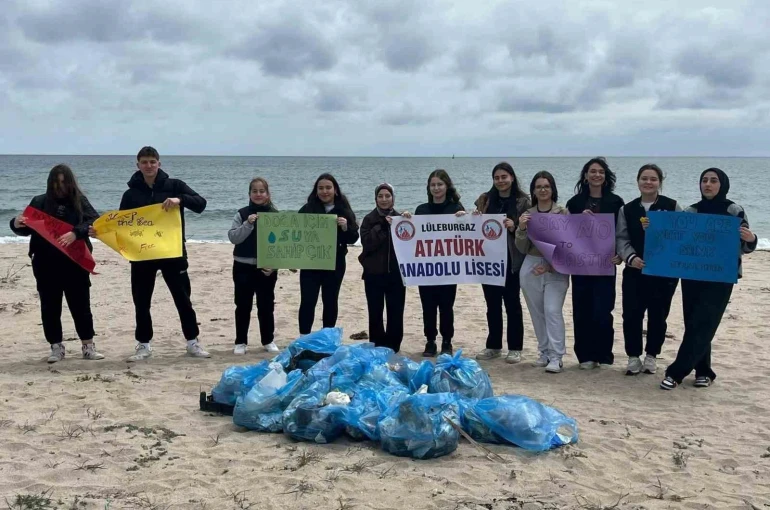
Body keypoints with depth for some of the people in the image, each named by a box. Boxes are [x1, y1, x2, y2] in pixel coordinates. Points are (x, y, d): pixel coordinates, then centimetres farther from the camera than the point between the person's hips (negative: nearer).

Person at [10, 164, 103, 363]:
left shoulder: (79, 201, 2)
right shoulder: (39, 202, 6)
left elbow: (94, 222, -11)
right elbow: (28, 229, 8)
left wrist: (75, 233, -28)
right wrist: (16, 224, -15)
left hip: (74, 263, -1)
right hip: (46, 265, 2)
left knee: (81, 304, 3)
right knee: (50, 307, 5)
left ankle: (88, 346, 12)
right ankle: (56, 347, 15)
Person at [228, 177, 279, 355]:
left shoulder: (275, 214, 1)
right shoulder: (242, 214, 0)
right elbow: (233, 237, -8)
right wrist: (248, 224, -21)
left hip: (267, 267, 1)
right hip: (244, 267, 0)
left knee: (266, 305, 8)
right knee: (243, 305, 5)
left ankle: (268, 340, 19)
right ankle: (240, 342, 13)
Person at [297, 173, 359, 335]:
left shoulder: (344, 211, 1)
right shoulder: (307, 209, 0)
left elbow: (354, 238, -1)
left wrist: (346, 227, -20)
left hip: (335, 264, 1)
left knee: (330, 302, 10)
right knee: (307, 302, -3)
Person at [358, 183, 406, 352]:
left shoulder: (400, 218, 7)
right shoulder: (369, 219, 2)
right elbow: (367, 244, -11)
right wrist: (382, 227, -17)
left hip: (396, 272, 1)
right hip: (374, 273, -1)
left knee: (396, 312, 3)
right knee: (375, 312, 3)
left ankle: (393, 345, 14)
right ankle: (377, 346, 15)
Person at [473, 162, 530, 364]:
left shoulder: (522, 201, -2)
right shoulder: (485, 199, 9)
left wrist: (514, 227, -22)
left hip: (511, 259, -4)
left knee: (512, 303, 3)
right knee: (492, 303, 10)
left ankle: (515, 348, 11)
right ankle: (493, 345, 20)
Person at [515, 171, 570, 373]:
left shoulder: (563, 213, -2)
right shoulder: (527, 215, 7)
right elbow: (523, 249, 4)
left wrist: (550, 266, -15)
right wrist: (521, 229, -14)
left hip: (556, 269, -4)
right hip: (531, 268, 4)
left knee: (553, 311, -13)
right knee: (537, 313, 9)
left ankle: (556, 357, -10)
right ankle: (544, 352, 19)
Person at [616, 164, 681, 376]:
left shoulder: (672, 207, 0)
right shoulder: (627, 209, 7)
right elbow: (621, 238, 0)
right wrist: (631, 257, -17)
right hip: (635, 270, 1)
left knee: (658, 315, 8)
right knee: (631, 314, -2)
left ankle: (651, 355, 24)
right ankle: (633, 356, 13)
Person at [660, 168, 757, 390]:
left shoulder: (734, 211, -5)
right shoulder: (691, 211, 6)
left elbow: (743, 247, -3)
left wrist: (750, 239, -26)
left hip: (720, 278, -4)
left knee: (702, 325, -8)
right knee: (693, 324, 6)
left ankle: (675, 372, -7)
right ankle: (703, 371, 19)